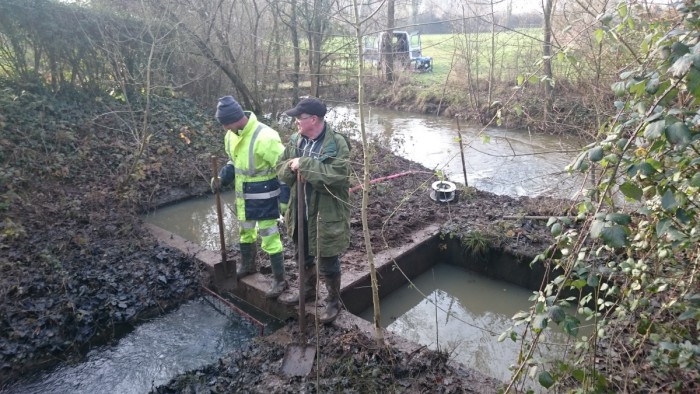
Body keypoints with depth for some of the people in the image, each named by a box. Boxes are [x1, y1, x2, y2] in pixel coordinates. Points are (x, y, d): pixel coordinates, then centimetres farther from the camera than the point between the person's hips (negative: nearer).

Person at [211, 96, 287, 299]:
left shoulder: (264, 137, -28)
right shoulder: (231, 135, -2)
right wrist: (222, 178, 0)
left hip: (264, 197, -8)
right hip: (242, 195, 8)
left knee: (269, 237, 1)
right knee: (245, 231, 24)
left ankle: (280, 280, 15)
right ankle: (248, 265, 48)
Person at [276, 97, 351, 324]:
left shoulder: (337, 143, -19)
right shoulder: (295, 140, 2)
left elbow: (337, 175, -31)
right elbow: (281, 168, 7)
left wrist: (304, 164, -30)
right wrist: (292, 167, -17)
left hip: (326, 215, -6)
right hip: (301, 212, 7)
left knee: (328, 263, 9)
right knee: (304, 256, 25)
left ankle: (334, 301, 31)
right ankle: (307, 290, 49)